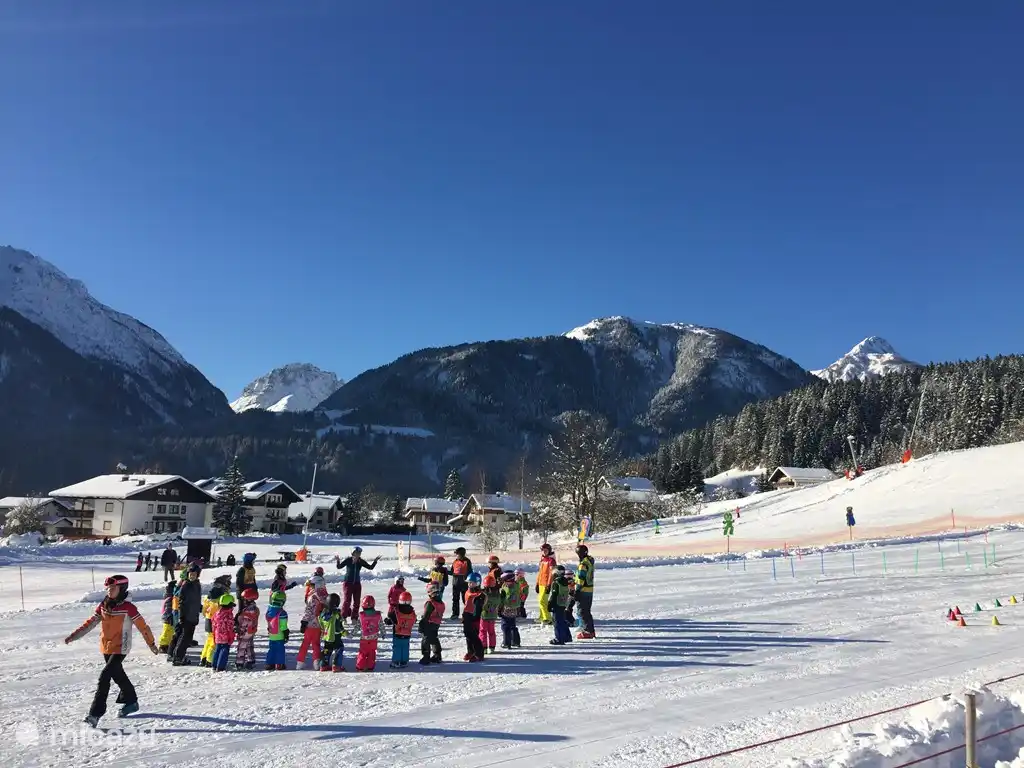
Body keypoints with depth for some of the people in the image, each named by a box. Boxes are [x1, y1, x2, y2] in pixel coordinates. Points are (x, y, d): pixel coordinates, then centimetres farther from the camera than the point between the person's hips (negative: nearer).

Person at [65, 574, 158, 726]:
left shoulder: (128, 608, -15)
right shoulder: (103, 606, 2)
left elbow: (142, 625, -8)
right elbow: (90, 623, 3)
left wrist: (151, 643, -2)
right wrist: (73, 636, -9)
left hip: (120, 648, -7)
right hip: (106, 647, 7)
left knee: (104, 677, -16)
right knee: (118, 675, 19)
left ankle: (95, 713, -12)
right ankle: (131, 701, 39)